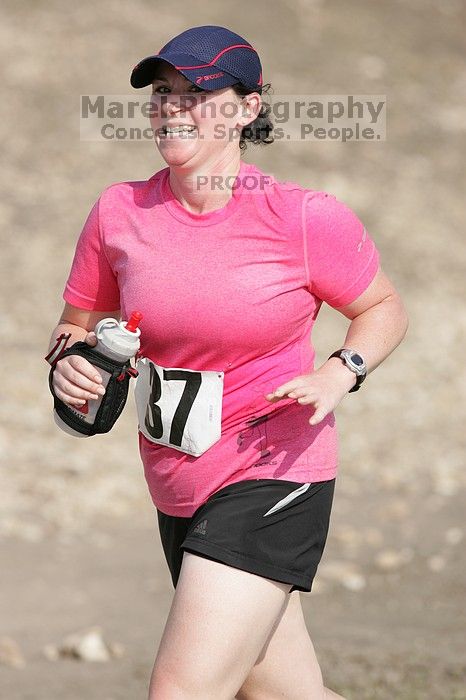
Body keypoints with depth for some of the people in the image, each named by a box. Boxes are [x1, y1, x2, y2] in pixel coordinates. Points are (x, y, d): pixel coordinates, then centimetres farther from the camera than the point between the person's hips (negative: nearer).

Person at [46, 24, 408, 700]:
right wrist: (69, 365, -9)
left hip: (272, 475, -5)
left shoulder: (305, 218, -10)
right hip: (179, 492, 5)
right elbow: (79, 321, 14)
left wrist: (337, 376, -14)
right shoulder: (119, 211, 0)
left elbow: (385, 308, 4)